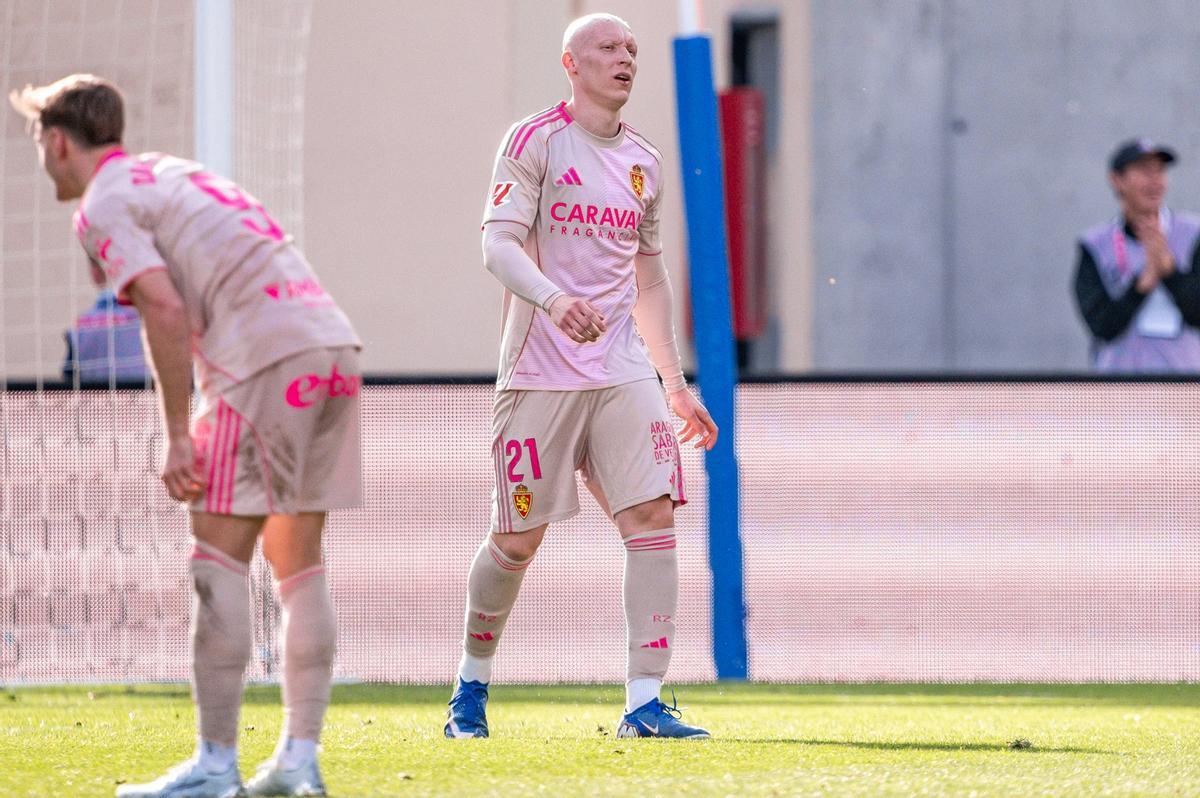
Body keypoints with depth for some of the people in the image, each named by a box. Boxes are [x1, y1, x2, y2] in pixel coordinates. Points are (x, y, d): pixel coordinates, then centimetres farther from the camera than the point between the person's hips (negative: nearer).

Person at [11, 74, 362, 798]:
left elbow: (165, 310, -13)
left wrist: (177, 438, -10)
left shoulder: (104, 205, 0)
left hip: (270, 360, -8)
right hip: (334, 343, 8)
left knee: (219, 557, -5)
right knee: (300, 561, 11)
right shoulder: (172, 173, 27)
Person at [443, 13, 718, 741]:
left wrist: (676, 386, 19)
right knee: (518, 541, 0)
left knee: (653, 514, -11)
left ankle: (645, 703, -11)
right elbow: (499, 244, -14)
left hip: (623, 372, 5)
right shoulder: (536, 141, -3)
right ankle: (473, 685, 23)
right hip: (539, 372, -5)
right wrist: (554, 300, -34)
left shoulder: (644, 163, 15)